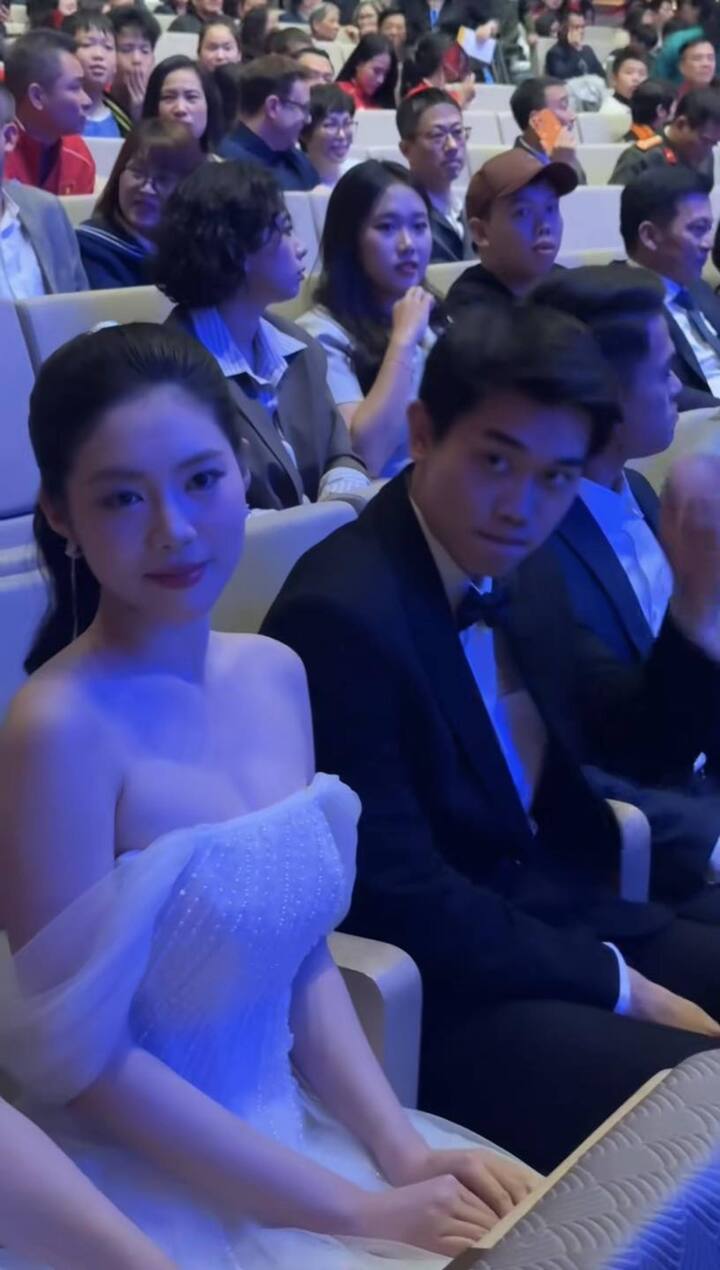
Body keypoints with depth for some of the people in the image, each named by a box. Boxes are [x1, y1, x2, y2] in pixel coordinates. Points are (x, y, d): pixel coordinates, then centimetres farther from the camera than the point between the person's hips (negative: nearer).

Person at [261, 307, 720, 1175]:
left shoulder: (514, 572, 5)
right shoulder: (341, 615, -20)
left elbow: (640, 746, 15)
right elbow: (398, 900, -21)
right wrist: (617, 984, -15)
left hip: (569, 922, 9)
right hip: (442, 993, -8)